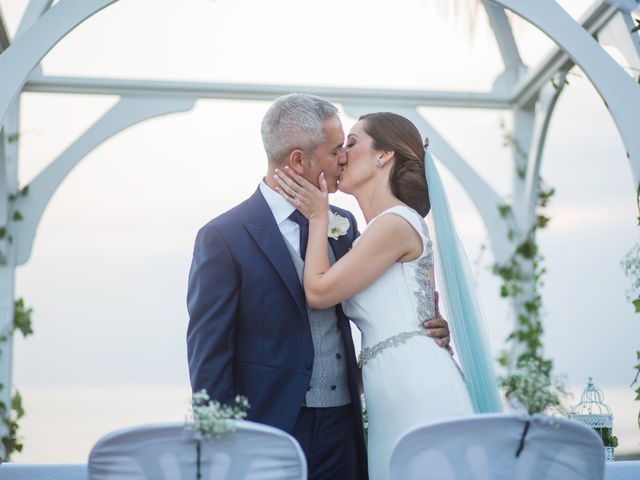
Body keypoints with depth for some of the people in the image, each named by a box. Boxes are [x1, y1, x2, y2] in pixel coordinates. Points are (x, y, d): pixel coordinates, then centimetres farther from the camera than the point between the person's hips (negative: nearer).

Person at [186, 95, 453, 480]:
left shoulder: (343, 224, 8)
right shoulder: (223, 238, -9)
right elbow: (208, 358, -9)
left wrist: (425, 326, 1)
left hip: (342, 430, 5)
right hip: (270, 430, -5)